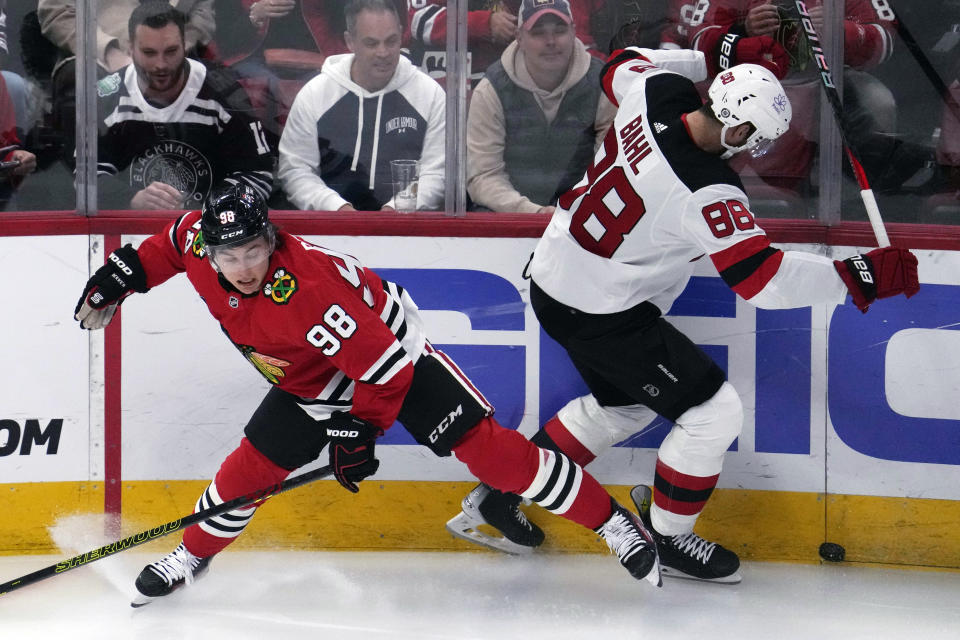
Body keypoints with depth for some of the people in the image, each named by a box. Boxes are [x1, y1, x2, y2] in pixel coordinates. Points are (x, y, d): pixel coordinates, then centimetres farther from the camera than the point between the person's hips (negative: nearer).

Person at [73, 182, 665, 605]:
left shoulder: (309, 291, -40)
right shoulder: (201, 246, -20)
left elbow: (384, 366, -34)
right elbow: (175, 240, 8)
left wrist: (361, 432, -27)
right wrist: (123, 274, 5)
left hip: (396, 351, -7)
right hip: (310, 384, 7)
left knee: (481, 443, -16)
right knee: (250, 468, 0)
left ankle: (614, 523, -10)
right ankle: (191, 557, 26)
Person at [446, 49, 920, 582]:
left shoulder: (657, 92, -11)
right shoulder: (706, 192, -32)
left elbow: (621, 65, 13)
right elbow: (761, 279, -32)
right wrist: (860, 277, -31)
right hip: (602, 314, -9)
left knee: (622, 404, 28)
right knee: (714, 412, -2)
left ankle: (499, 495, 34)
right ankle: (667, 539, 15)